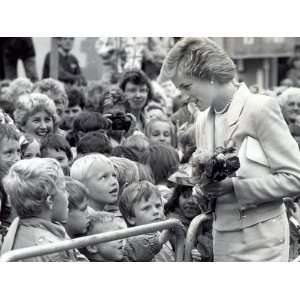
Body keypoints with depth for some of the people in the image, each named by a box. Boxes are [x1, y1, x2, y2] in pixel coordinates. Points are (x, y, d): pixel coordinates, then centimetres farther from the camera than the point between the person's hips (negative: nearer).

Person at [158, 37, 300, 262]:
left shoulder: (261, 108, -10)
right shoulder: (203, 121, 10)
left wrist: (233, 186, -18)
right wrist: (203, 191, -4)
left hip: (261, 240, -6)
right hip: (223, 241, 6)